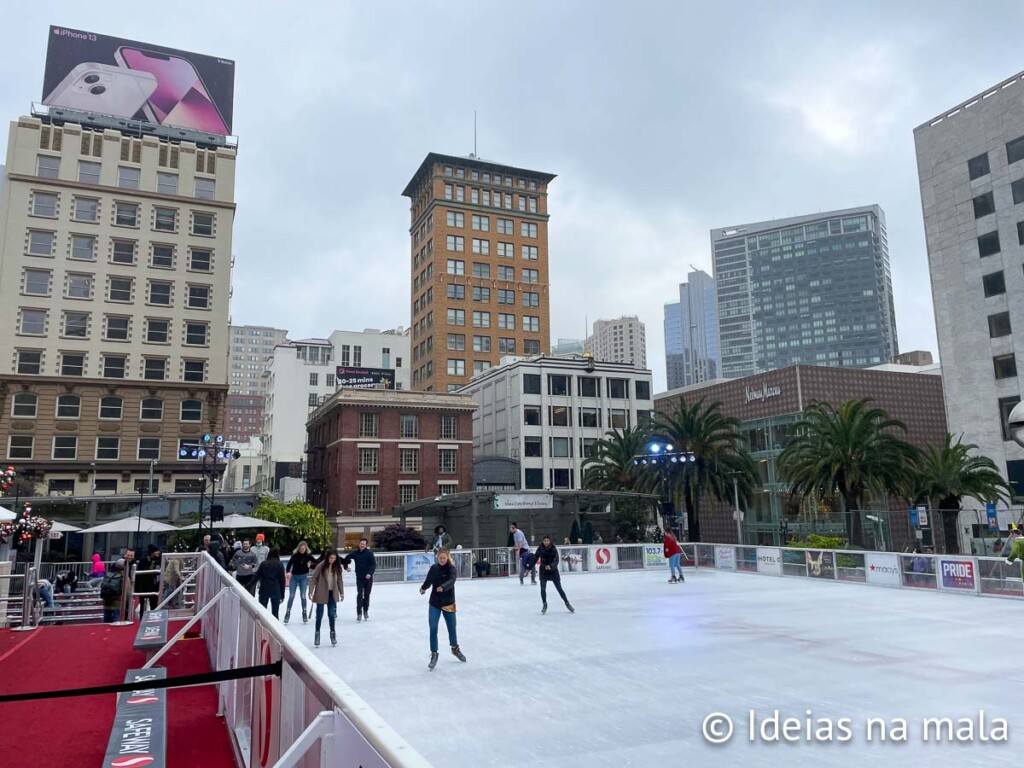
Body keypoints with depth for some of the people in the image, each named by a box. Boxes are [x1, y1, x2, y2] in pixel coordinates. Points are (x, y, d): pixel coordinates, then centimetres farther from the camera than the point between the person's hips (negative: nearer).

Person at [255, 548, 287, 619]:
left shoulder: (263, 564, 1)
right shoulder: (280, 565, 0)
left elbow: (256, 576, 1)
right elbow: (282, 580, 0)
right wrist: (282, 594, 6)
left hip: (264, 590, 1)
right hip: (276, 591, -1)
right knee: (275, 612, 4)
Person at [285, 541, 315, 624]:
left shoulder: (308, 555, -7)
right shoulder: (295, 555, -9)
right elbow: (290, 563, -18)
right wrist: (288, 572, -32)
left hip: (304, 577, 0)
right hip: (294, 576, 0)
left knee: (303, 596, -1)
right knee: (291, 596, 0)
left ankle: (304, 613, 13)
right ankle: (287, 613, 12)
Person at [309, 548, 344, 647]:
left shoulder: (337, 567, -2)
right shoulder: (321, 566, -14)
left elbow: (339, 581, 6)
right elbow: (313, 579, -10)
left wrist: (341, 593, 8)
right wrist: (311, 592, -15)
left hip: (332, 594, 3)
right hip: (321, 594, -3)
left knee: (331, 614, 6)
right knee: (319, 615, 5)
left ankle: (333, 633, 21)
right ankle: (317, 633, 21)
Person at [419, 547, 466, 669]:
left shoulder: (451, 568, -13)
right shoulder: (434, 568, -3)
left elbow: (451, 581, -32)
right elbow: (429, 580, 14)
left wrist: (443, 587, -49)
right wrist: (423, 588, 26)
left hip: (448, 603, -2)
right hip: (435, 603, 2)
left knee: (452, 628, 13)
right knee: (433, 629, -8)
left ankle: (455, 649, 39)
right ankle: (434, 654, 5)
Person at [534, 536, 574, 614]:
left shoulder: (553, 548, -14)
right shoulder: (540, 548, -8)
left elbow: (556, 560, -21)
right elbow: (535, 558, -1)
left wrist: (550, 565, -39)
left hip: (553, 570, -1)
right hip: (543, 571, 1)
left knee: (559, 588, 2)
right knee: (542, 589, -5)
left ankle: (567, 603, 17)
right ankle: (544, 605, 16)